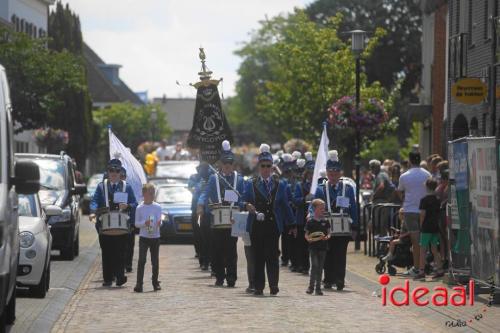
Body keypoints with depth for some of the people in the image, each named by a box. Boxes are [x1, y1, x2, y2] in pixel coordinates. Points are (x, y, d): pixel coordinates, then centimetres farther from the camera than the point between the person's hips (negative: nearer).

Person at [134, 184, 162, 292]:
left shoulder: (158, 207, 1)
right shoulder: (140, 208, -1)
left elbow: (159, 220, -1)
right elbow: (136, 223, 1)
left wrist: (159, 223, -25)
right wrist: (144, 223, -19)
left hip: (155, 237, 2)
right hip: (144, 237, -2)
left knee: (155, 261, 7)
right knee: (141, 260, -11)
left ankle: (155, 283, 18)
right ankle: (139, 284, -13)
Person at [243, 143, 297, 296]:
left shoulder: (280, 184, 10)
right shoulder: (251, 184, 9)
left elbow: (285, 205, 12)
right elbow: (244, 201, 5)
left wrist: (292, 225, 12)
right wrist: (248, 206, -19)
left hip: (273, 225, 0)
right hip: (256, 226, 1)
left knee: (272, 255, -8)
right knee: (258, 256, 1)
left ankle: (273, 286, -6)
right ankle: (259, 287, 5)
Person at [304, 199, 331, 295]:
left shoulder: (325, 222, 5)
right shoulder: (310, 222, 0)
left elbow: (329, 233, 8)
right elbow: (306, 234, 5)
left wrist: (326, 237, -13)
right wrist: (308, 238, -15)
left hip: (323, 247, 3)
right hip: (313, 247, -3)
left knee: (320, 267, 6)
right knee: (314, 265, -12)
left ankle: (318, 288, 12)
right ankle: (311, 286, -3)